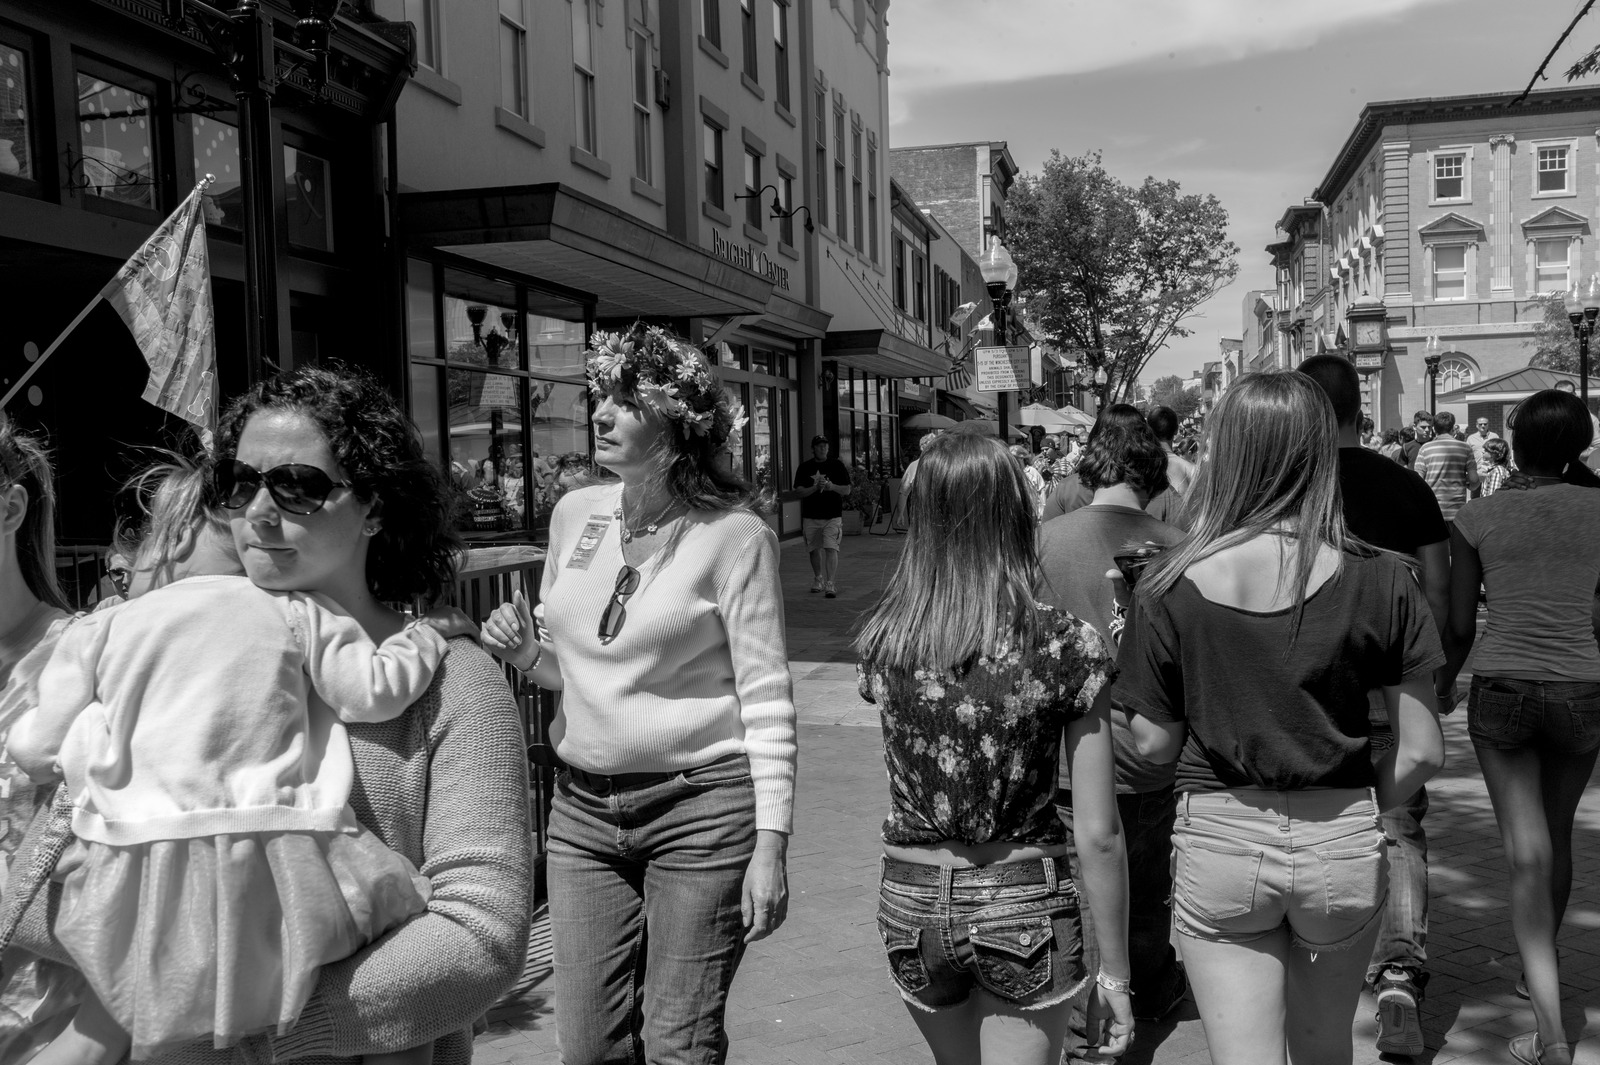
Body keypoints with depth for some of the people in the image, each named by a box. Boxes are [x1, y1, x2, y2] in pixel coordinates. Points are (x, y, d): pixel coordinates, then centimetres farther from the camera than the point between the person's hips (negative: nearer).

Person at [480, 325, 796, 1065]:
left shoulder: (734, 534, -11)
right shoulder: (575, 513, 5)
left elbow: (766, 698, -11)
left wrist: (770, 844, -15)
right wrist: (526, 653, -5)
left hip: (700, 807, -5)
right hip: (583, 809, 5)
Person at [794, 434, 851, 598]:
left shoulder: (837, 466, 5)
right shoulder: (805, 467, 4)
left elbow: (847, 490, 3)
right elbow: (800, 492, -3)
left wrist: (832, 486, -16)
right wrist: (816, 487, -19)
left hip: (833, 515, -2)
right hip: (811, 516, 2)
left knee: (831, 548, -14)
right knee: (815, 549, 11)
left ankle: (830, 584, -17)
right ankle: (818, 579, 33)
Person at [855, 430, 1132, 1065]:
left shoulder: (880, 642, -8)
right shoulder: (1066, 646, -14)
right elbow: (1098, 835, -11)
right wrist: (1114, 973, -1)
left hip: (911, 902, 3)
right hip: (1025, 902, -3)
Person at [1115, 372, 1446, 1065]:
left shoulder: (1168, 585, -10)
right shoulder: (1378, 580, -8)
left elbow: (1154, 742, -4)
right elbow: (1422, 752, -5)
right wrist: (1358, 805, 13)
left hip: (1217, 839, -2)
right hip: (1342, 845, 2)